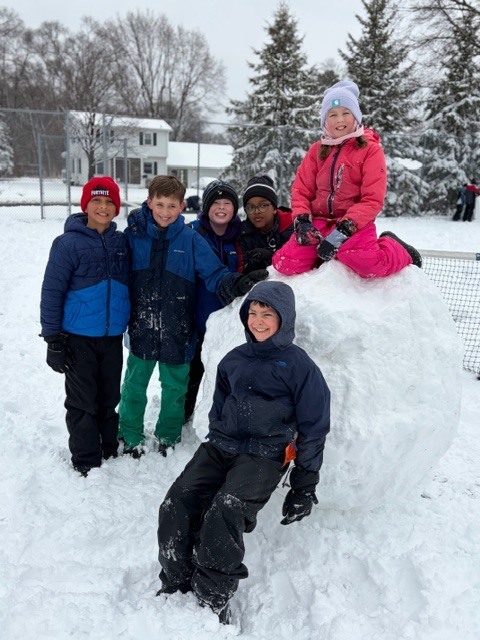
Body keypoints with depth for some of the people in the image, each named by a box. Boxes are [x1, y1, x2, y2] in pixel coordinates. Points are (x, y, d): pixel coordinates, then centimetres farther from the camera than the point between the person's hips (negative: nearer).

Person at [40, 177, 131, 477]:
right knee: (83, 401, 6)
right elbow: (52, 291, -7)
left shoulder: (122, 242, 4)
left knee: (110, 397, 15)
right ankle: (86, 460, 21)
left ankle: (109, 448, 33)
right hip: (78, 338, -4)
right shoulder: (69, 243, -9)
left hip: (112, 337, 4)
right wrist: (53, 339, -9)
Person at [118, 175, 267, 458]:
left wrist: (237, 283, -27)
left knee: (175, 388, 14)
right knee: (134, 385, 13)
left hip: (177, 331, 0)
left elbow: (214, 274, -8)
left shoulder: (191, 239, -4)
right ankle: (130, 436, 34)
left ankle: (169, 436, 35)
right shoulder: (134, 234, -2)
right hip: (142, 328, 1)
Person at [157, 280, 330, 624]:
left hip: (264, 456, -5)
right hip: (220, 447, 5)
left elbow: (313, 428, 2)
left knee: (224, 514, -29)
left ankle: (214, 600, -10)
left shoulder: (299, 365, 1)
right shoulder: (234, 360, 15)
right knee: (175, 505, -17)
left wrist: (304, 486, 0)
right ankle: (176, 583, 0)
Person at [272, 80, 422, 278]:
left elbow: (373, 200, -9)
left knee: (366, 264, -34)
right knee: (285, 264, -19)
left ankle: (394, 249, 2)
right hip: (320, 221, 3)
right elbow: (301, 190, 10)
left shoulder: (370, 149, 0)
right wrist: (302, 221, -11)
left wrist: (342, 231, -21)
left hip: (354, 223, -3)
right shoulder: (317, 150, 12)